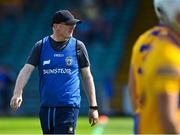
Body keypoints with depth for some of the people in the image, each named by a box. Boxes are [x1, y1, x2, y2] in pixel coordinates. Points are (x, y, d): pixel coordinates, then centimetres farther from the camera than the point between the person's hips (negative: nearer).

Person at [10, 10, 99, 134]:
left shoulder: (78, 46, 3)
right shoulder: (41, 46, 5)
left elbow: (87, 77, 7)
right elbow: (27, 70, -4)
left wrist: (93, 107, 4)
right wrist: (17, 94, -21)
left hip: (69, 106, -3)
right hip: (46, 106, 3)